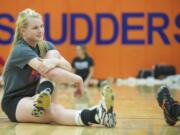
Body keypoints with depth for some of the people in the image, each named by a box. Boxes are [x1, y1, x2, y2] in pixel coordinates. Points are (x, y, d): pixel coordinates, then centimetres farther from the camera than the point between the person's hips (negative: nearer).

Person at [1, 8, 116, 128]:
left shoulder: (45, 46, 8)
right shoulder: (20, 50, -16)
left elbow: (68, 67, -8)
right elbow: (50, 73, -30)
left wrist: (56, 61, -30)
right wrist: (78, 79, -26)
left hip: (37, 96, 6)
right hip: (15, 103, -6)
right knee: (54, 110, -41)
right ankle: (96, 115, -69)